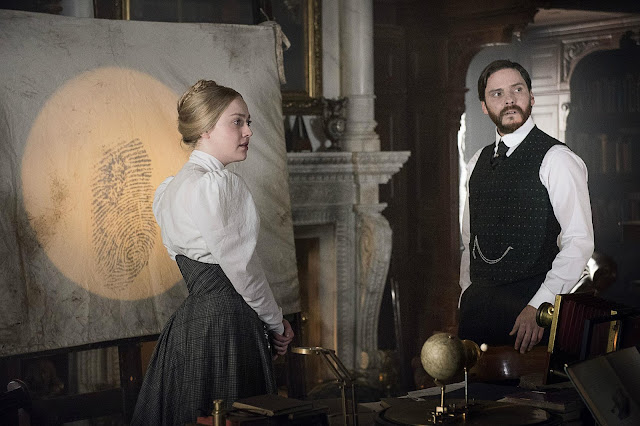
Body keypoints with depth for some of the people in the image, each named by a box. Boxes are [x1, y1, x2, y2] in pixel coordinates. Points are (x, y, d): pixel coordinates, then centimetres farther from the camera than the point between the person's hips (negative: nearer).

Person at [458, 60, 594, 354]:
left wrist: (539, 306, -19)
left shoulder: (556, 159, -7)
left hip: (529, 307, -5)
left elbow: (579, 241, -13)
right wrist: (466, 295, 13)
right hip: (478, 304, 5)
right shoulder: (478, 162, 14)